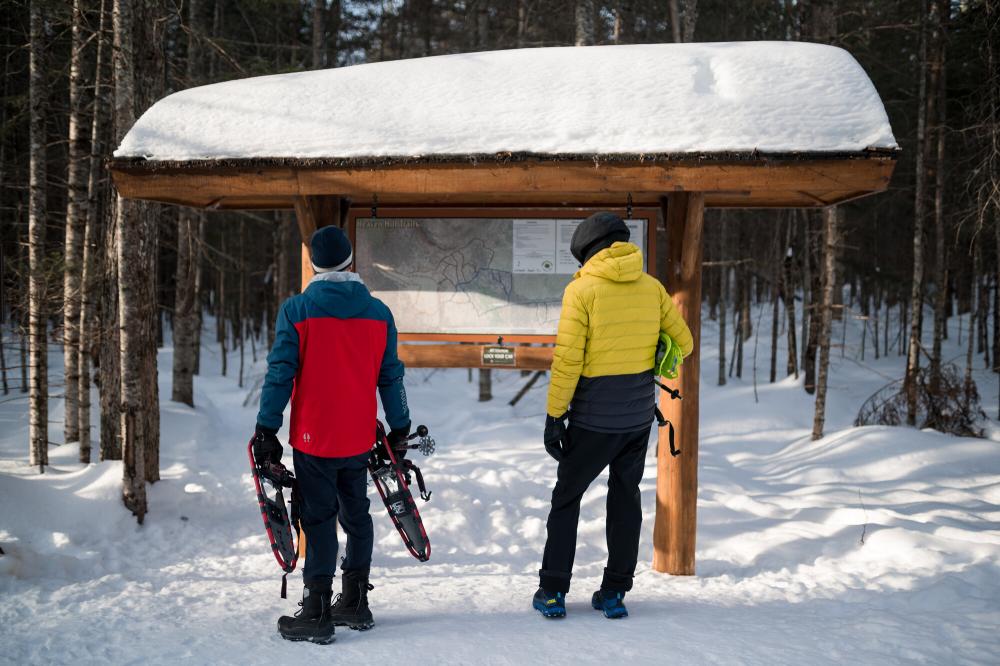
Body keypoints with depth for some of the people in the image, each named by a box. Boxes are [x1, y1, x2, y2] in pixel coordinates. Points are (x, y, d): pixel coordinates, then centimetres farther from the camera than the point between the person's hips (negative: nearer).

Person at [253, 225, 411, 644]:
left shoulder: (296, 309, -8)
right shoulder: (378, 312, 3)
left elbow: (280, 373, -10)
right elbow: (390, 375, 7)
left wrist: (267, 429, -5)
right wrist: (399, 428, 15)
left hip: (313, 439, -4)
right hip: (360, 438, 4)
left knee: (318, 519, 1)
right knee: (356, 514, 15)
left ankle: (317, 613, 4)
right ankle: (355, 603, 24)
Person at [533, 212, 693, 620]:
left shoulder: (581, 289, -11)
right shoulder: (652, 287, 3)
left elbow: (567, 360, -15)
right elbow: (683, 343, 9)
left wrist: (554, 416, -9)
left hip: (593, 418, -4)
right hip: (639, 416, 4)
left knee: (566, 497, 10)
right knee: (626, 499, 15)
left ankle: (553, 591, 12)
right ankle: (615, 593, 18)